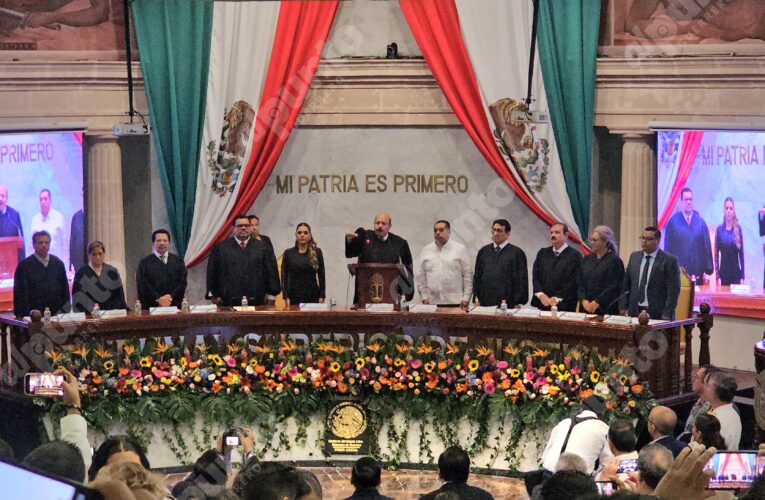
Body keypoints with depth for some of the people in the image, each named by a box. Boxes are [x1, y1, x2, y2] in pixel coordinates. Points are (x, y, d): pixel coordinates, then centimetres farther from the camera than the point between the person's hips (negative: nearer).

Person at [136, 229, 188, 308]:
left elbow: (182, 282, 8)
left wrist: (171, 296, -9)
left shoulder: (178, 261, 16)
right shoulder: (144, 262, 9)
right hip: (152, 306, -2)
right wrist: (158, 299, -13)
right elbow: (143, 284, -1)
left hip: (174, 305, 2)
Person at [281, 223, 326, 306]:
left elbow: (321, 275, 6)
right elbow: (284, 277, 4)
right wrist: (286, 297, -5)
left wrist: (322, 296, -1)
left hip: (313, 296, 0)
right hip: (294, 296, 0)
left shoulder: (317, 252, 5)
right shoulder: (288, 253, 5)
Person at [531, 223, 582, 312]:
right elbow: (535, 276, 10)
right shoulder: (543, 253, 14)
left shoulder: (575, 255, -1)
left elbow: (574, 282, -8)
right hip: (542, 304, 4)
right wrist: (541, 295, -6)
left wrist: (557, 299, -13)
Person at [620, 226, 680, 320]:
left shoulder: (669, 261, -5)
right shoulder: (634, 257, 12)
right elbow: (626, 285, 14)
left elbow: (673, 291, -8)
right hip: (634, 312, 4)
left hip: (657, 314, -4)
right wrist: (623, 307, 6)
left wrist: (667, 315, -14)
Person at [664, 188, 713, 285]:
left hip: (698, 272, 2)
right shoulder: (673, 221, 1)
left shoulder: (700, 221, 6)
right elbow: (667, 247, 3)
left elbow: (707, 246, 7)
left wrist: (708, 270, 3)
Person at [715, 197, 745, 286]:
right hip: (723, 272, 0)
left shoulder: (738, 229, 2)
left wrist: (742, 276, -1)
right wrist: (717, 276, -4)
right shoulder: (719, 229, 2)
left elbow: (741, 254, 4)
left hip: (736, 272, 0)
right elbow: (716, 254, 3)